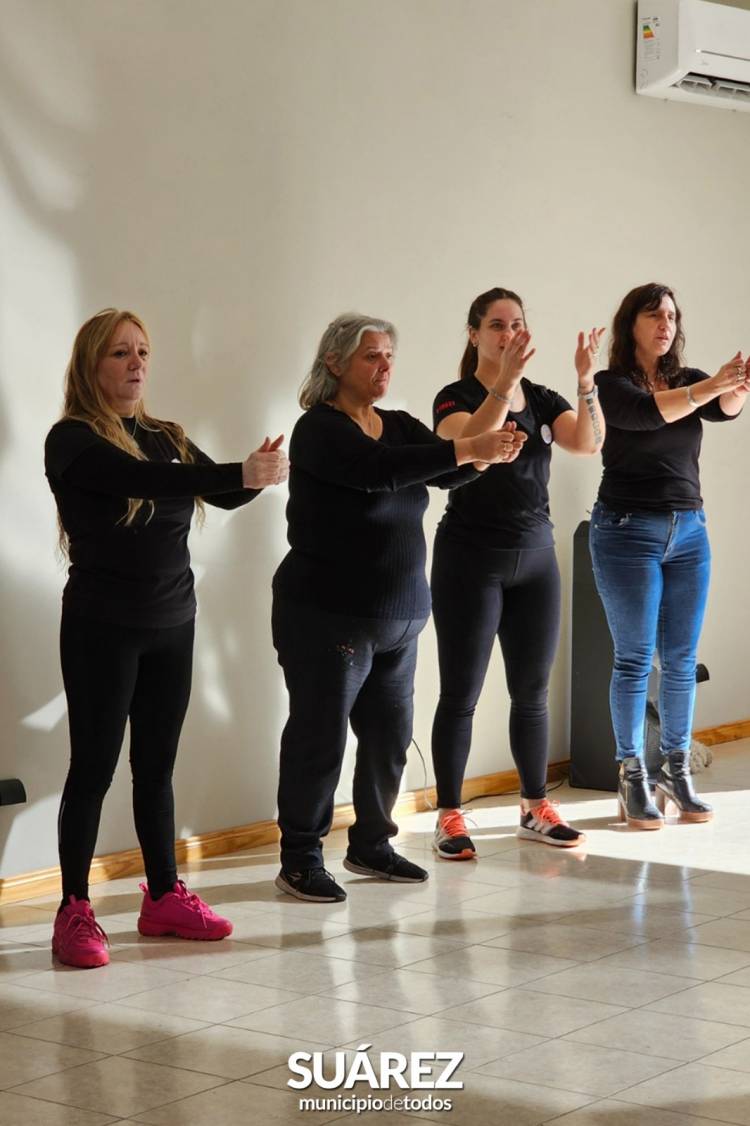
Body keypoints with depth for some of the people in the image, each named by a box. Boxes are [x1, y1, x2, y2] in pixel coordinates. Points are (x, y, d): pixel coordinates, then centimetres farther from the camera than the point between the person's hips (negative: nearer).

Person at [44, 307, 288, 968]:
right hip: (103, 625, -5)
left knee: (157, 766, 11)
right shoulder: (72, 440, -10)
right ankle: (75, 912, 3)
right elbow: (140, 481, -27)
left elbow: (223, 495, -2)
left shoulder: (166, 437, 10)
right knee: (94, 767, -2)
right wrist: (242, 473, -36)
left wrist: (259, 472, -25)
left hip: (173, 623, 5)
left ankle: (164, 897, 19)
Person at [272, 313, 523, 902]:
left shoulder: (400, 426, 10)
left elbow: (447, 472, -3)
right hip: (330, 614, -7)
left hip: (398, 617, 7)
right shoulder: (319, 430, -12)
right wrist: (466, 450, -32)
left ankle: (372, 844, 24)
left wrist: (487, 452, -25)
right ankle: (300, 859, 7)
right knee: (320, 737, -2)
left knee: (390, 734, 10)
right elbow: (378, 471, -28)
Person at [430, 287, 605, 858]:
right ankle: (449, 817, 5)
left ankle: (537, 809, 20)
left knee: (532, 690, 10)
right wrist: (505, 382, -37)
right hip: (471, 558, -5)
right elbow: (467, 445, -28)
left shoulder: (542, 399, 8)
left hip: (536, 556, 5)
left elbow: (590, 443, -8)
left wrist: (588, 381, -21)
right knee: (461, 693, -1)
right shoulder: (457, 398, -6)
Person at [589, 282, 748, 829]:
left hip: (689, 531, 5)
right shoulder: (611, 384, -5)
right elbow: (647, 412, -25)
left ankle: (677, 772, 13)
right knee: (635, 657, -2)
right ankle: (632, 778, 3)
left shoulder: (689, 380, 8)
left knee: (681, 658, 6)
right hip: (628, 531, -5)